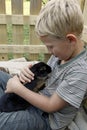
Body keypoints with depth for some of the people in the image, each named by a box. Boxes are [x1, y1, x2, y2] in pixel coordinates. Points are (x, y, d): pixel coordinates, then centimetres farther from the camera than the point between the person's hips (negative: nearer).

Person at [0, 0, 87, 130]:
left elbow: (51, 106, -23)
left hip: (47, 118, -7)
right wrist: (32, 73, -14)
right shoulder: (63, 51, -5)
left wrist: (18, 88, -18)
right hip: (38, 96, 8)